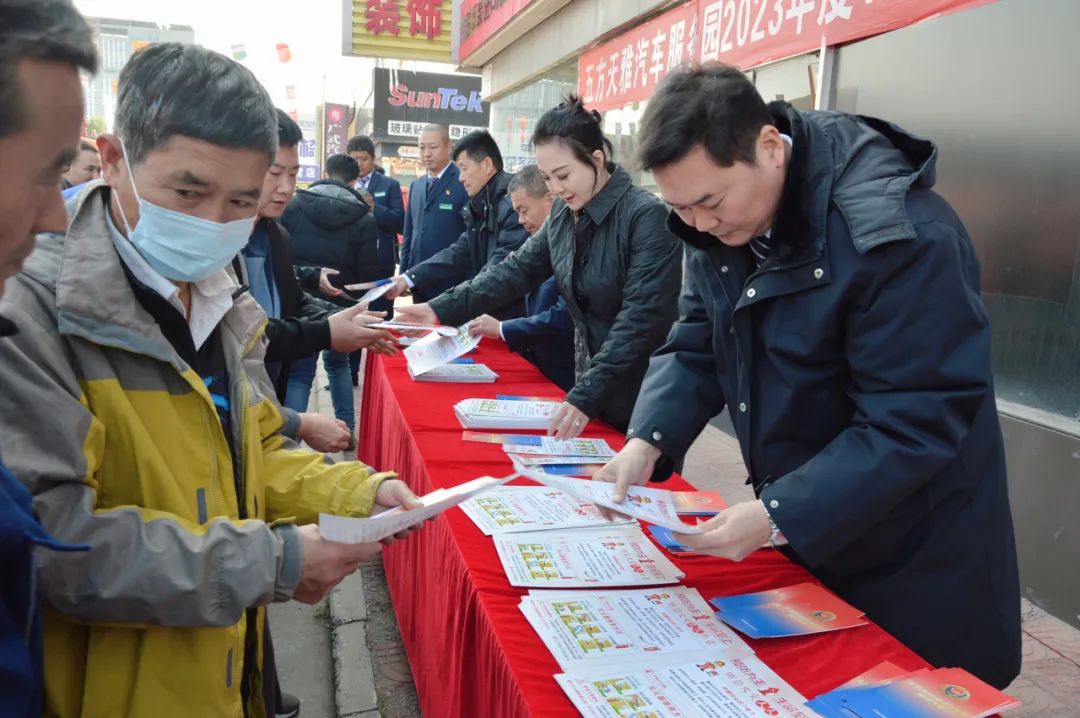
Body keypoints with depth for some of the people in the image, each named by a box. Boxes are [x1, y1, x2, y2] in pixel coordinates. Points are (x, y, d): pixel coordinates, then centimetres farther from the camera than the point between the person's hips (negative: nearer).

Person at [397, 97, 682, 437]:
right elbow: (519, 268, 4)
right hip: (591, 388, 7)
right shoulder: (563, 214, 4)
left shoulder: (647, 216, -20)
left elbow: (641, 318, -25)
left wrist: (586, 396, -31)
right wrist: (442, 309, -6)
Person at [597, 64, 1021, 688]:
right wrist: (648, 442, -18)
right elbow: (697, 347, -2)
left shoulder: (902, 236, -28)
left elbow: (915, 422, -28)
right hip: (799, 530, 7)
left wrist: (779, 516, -33)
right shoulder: (720, 223, -5)